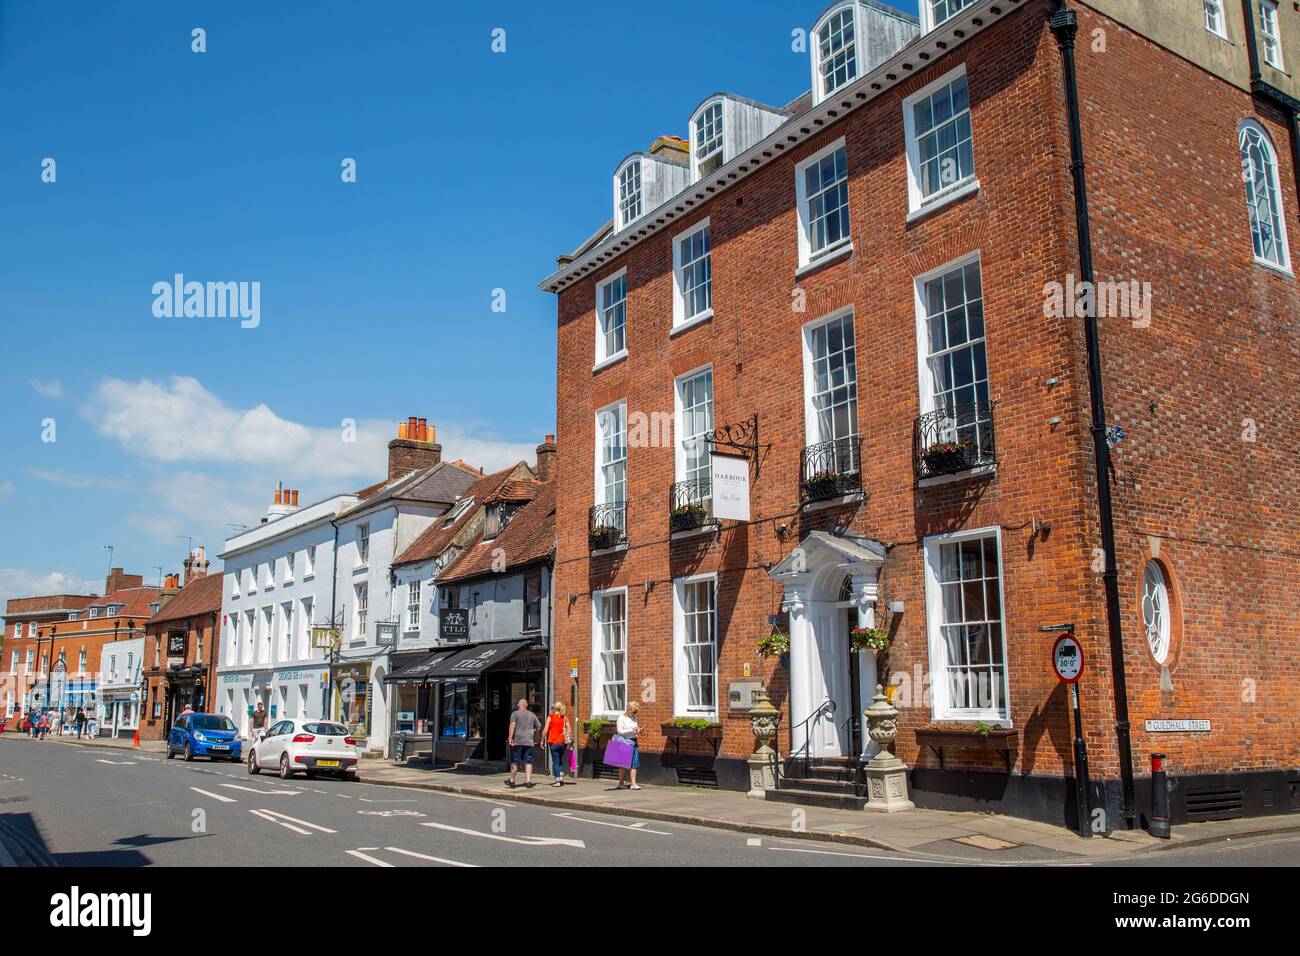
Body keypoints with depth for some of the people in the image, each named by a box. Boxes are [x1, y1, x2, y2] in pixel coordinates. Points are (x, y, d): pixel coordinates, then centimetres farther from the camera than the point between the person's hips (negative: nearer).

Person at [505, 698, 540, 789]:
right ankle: (528, 781, -6)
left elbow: (512, 725, -14)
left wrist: (510, 738, -18)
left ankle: (512, 781, 14)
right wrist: (534, 736, 25)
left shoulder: (515, 714, -1)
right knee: (528, 762, 4)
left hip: (517, 741, -3)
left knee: (514, 761, 7)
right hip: (529, 742, 3)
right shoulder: (532, 715, 12)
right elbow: (539, 726, 16)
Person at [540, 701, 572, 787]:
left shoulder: (550, 717, -3)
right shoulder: (565, 718, 6)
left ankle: (557, 780, -4)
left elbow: (545, 730, -6)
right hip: (563, 742, 3)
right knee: (561, 760, 19)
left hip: (553, 742, -3)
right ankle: (561, 776, 8)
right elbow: (569, 731, 4)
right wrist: (569, 742, 13)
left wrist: (543, 740, 2)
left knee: (555, 761, 1)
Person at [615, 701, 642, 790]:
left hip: (634, 742, 6)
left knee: (634, 763, -3)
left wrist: (638, 730, 3)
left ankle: (633, 784, -3)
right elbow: (619, 731, -16)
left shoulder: (634, 717, 12)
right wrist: (632, 730, -21)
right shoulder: (621, 718, -8)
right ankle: (621, 783, 18)